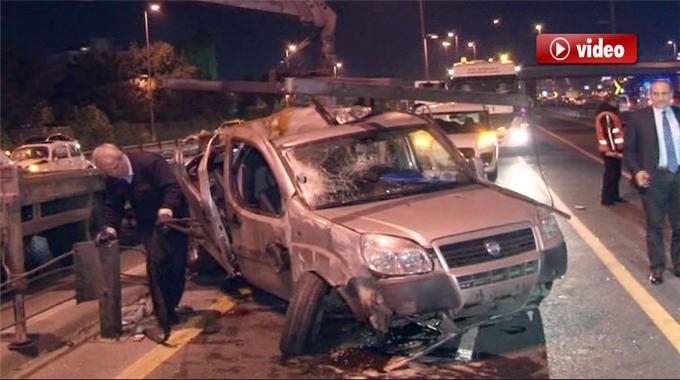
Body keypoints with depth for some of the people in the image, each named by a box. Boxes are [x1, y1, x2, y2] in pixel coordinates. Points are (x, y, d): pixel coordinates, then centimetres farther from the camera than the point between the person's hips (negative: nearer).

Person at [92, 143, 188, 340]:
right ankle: (163, 314, -6)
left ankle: (170, 307, 15)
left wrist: (167, 209, -44)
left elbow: (173, 187, -28)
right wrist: (110, 228, -12)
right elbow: (113, 206, 4)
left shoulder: (150, 162, -25)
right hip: (148, 223, 4)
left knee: (176, 264, -1)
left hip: (173, 217, -4)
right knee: (156, 263, -11)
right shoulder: (113, 180, -4)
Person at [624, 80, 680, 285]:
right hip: (654, 177, -3)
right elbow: (629, 149, 0)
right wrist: (637, 171, -13)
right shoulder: (639, 118, -1)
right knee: (655, 225, 5)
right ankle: (657, 267, 16)